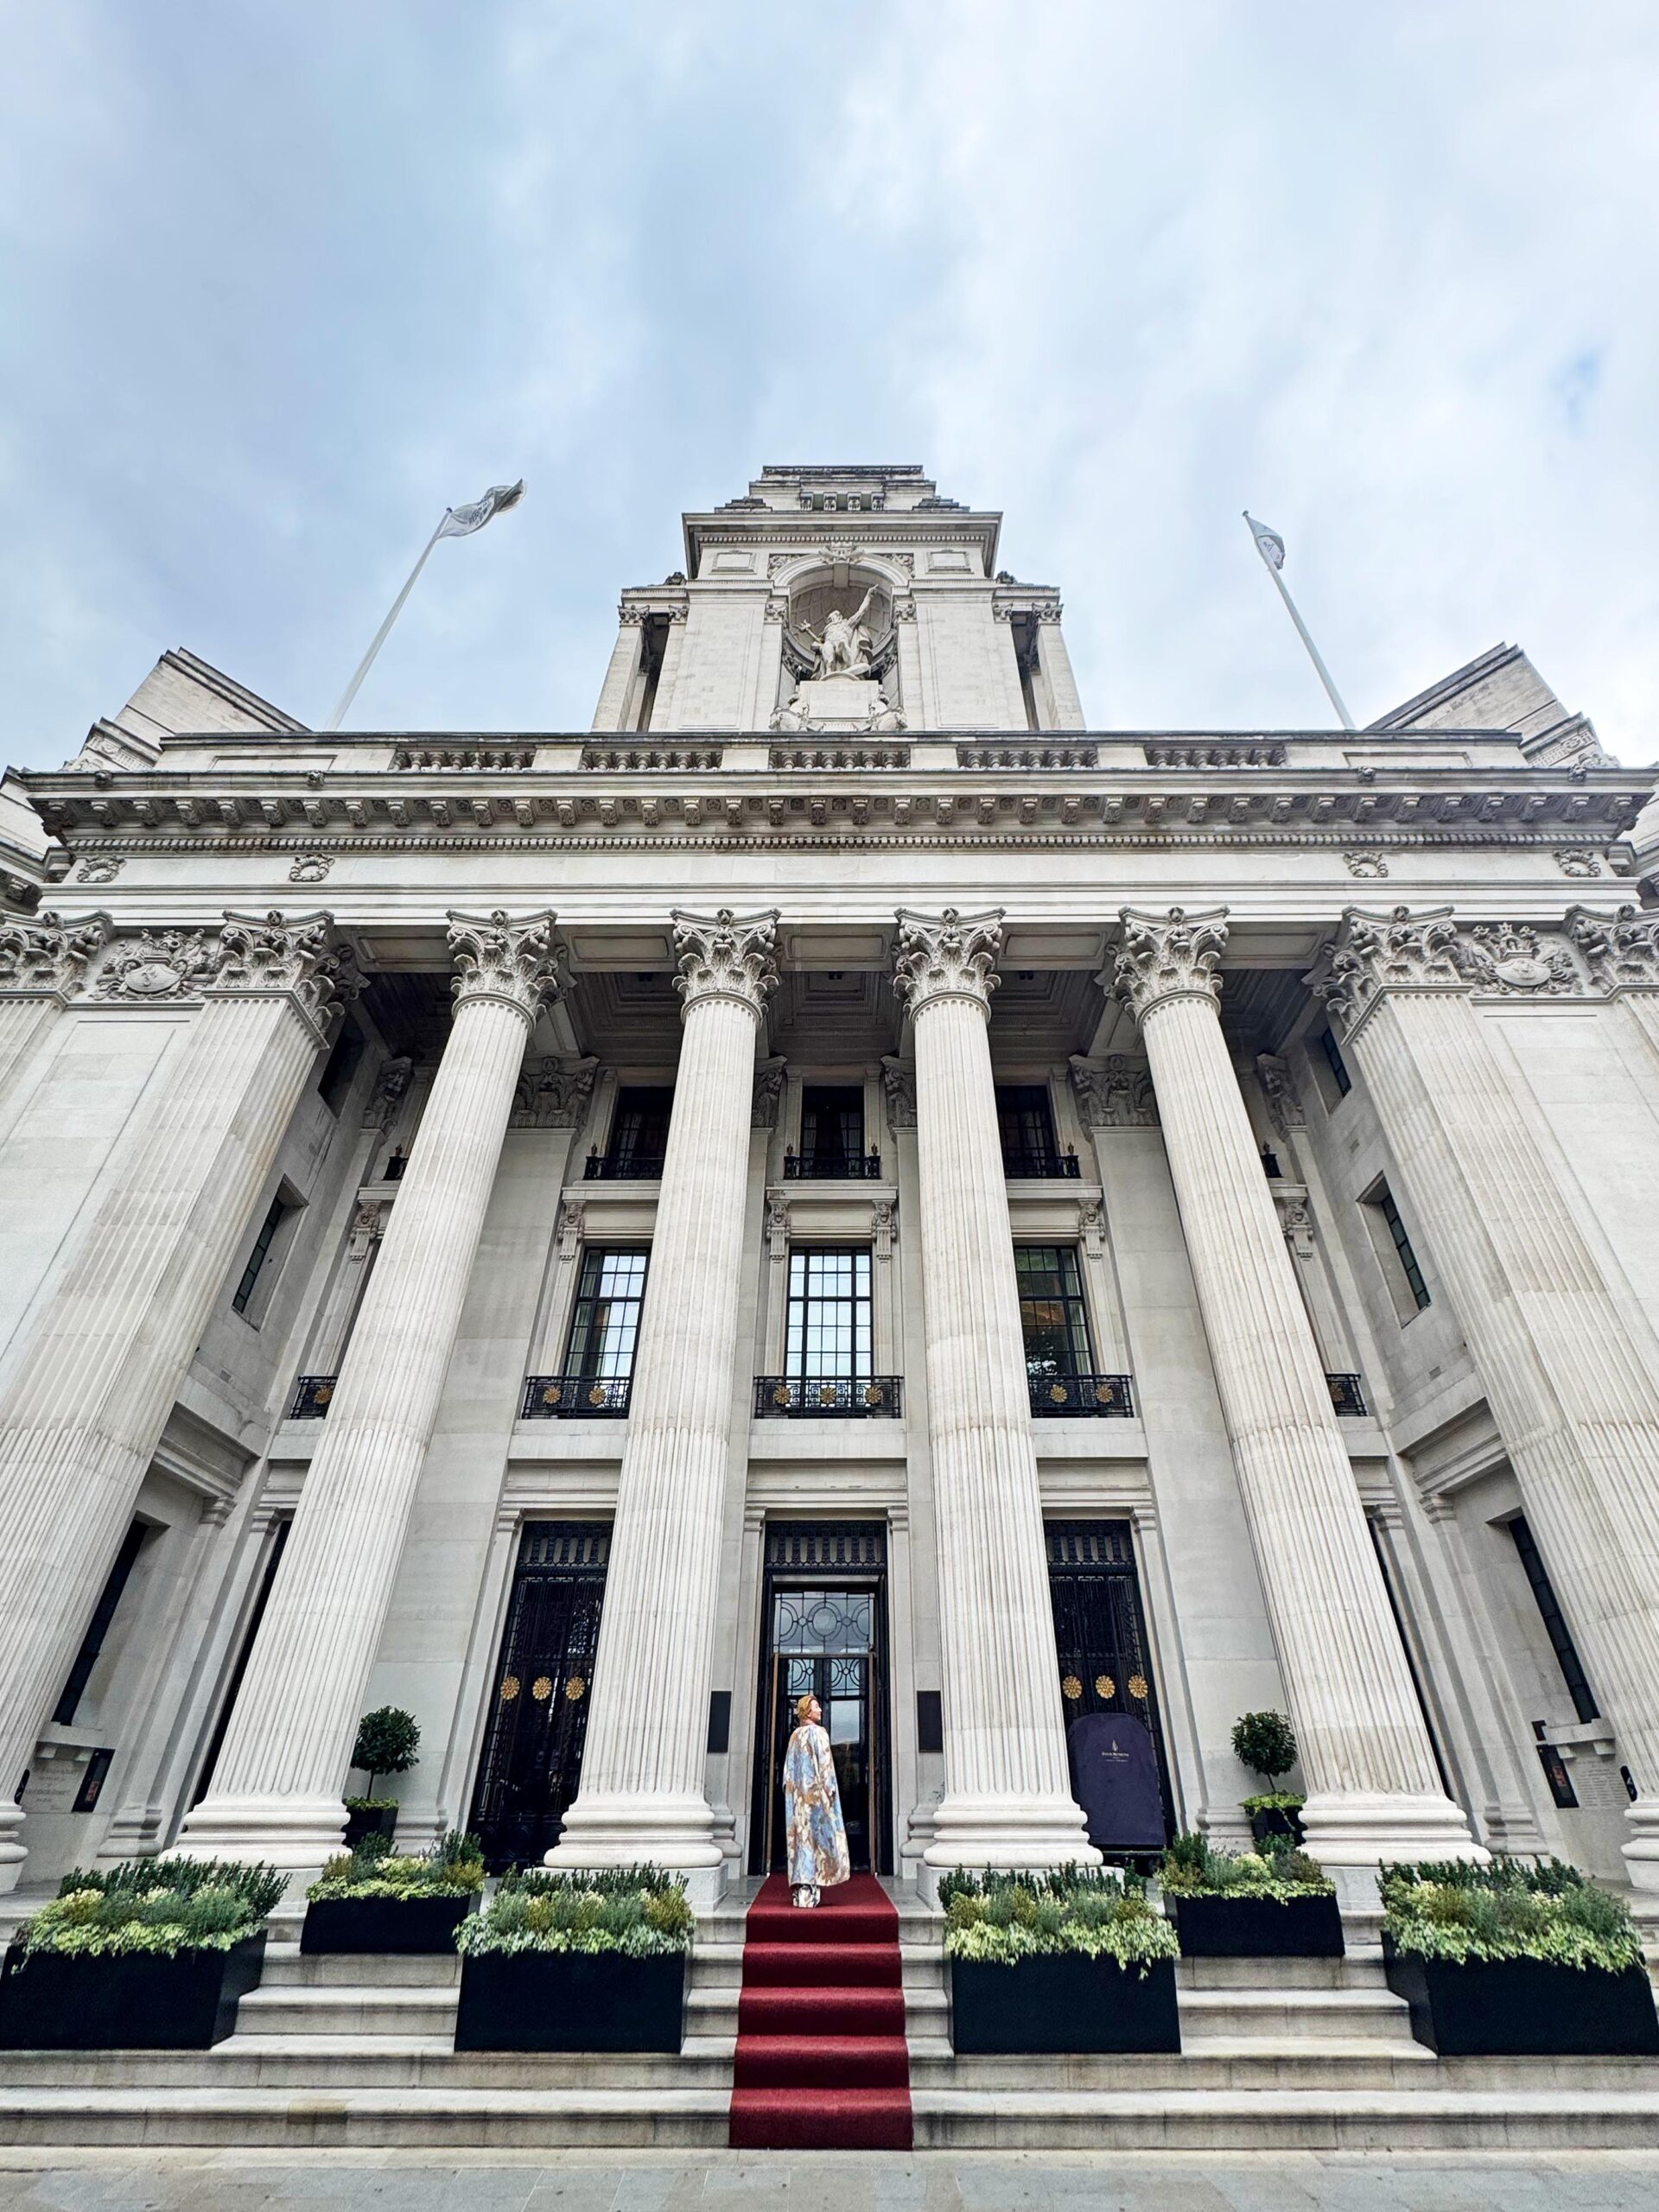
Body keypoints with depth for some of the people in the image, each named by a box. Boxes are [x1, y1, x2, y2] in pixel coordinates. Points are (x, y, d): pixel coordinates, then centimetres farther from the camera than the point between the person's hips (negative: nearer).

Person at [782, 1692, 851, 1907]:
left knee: (800, 1836, 8)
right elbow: (824, 1764, -14)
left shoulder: (795, 1736, 12)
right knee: (816, 1836, -4)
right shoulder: (818, 1733, -9)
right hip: (816, 1792, -7)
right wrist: (830, 1791, -12)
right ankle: (809, 1890, -7)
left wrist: (791, 1792, 18)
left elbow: (789, 1768, 14)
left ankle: (798, 1890, 8)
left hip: (797, 1794, 7)